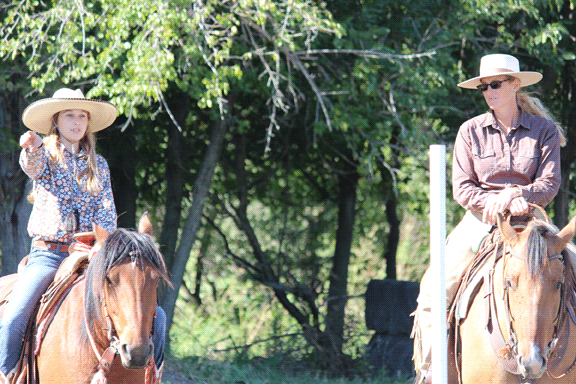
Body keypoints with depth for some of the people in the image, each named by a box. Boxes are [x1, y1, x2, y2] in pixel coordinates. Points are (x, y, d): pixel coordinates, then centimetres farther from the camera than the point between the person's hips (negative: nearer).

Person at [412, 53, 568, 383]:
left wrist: (515, 195, -22)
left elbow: (550, 183, -3)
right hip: (480, 221, 1)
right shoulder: (471, 131, 5)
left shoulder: (545, 130, 3)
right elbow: (462, 187, 1)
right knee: (434, 290, -15)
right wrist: (494, 203, -18)